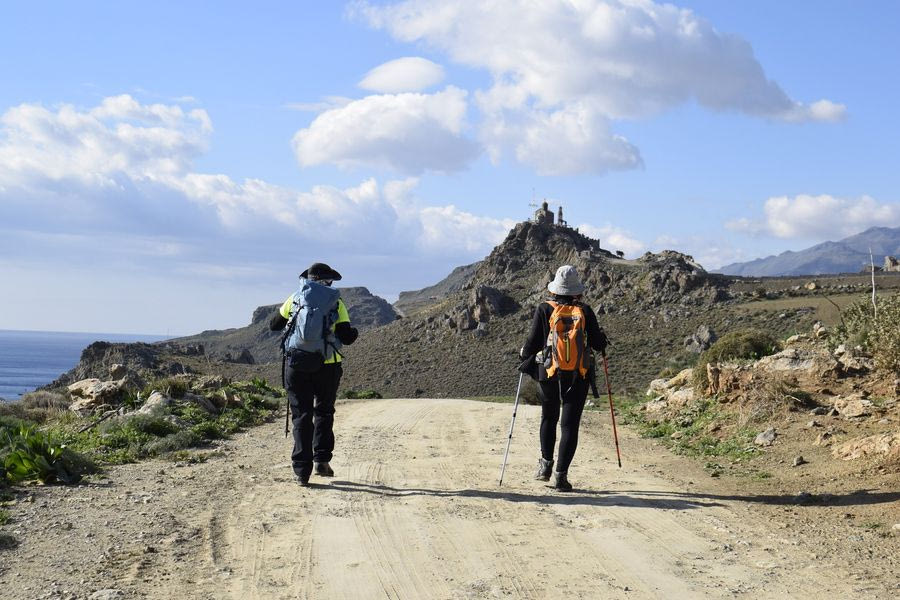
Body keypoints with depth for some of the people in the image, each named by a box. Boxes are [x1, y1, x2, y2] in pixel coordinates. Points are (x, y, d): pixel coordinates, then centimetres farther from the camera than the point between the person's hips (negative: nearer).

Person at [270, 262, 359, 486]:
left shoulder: (294, 299, 6)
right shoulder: (336, 303, 0)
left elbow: (274, 325, 17)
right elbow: (346, 337, -5)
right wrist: (354, 332, 17)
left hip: (297, 365, 1)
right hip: (327, 366, 0)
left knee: (301, 416, 5)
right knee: (324, 412, 20)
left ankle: (302, 470, -1)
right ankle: (322, 459, 11)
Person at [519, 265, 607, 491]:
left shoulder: (544, 310, -5)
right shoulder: (585, 311, -4)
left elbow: (533, 343, -5)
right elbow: (598, 343, -1)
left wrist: (525, 354, 16)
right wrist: (602, 337, 22)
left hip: (549, 373, 1)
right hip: (578, 376, -1)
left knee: (549, 418, 23)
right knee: (569, 424, 2)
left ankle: (546, 464, 19)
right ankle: (561, 474, -5)